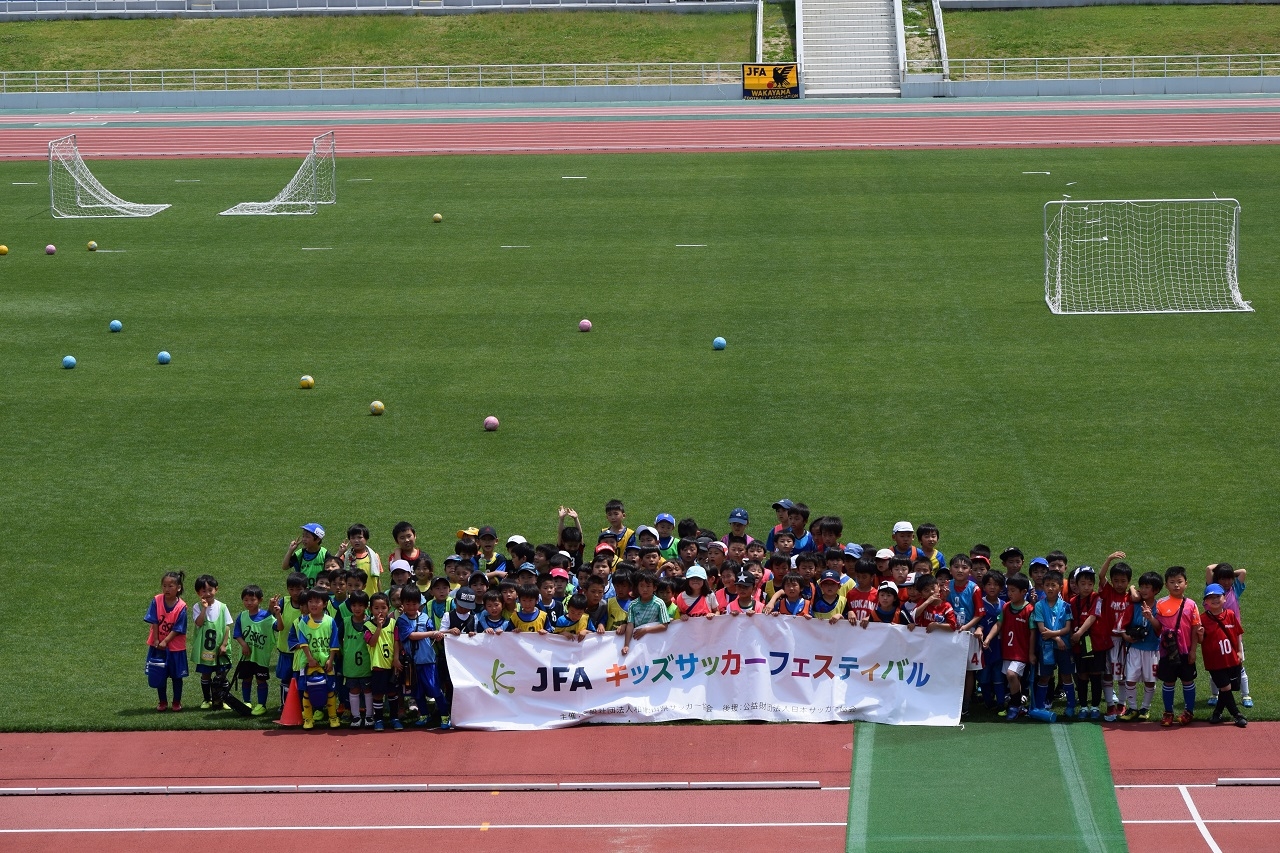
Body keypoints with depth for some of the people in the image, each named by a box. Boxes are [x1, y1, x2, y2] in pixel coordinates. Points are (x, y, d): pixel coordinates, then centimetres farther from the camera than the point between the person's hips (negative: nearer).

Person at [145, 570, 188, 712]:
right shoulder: (157, 601, -10)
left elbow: (177, 629, -15)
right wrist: (156, 640, -12)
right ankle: (163, 703, 21)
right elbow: (154, 622, -8)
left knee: (176, 676, 10)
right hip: (158, 646, 2)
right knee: (159, 676, 8)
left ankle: (177, 702, 23)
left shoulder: (181, 607, -16)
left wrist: (165, 642, -20)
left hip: (175, 647, -2)